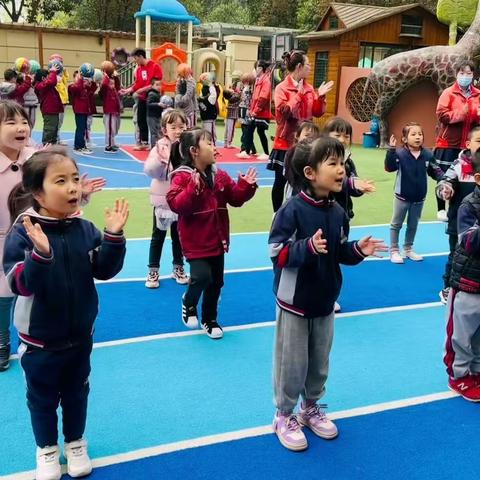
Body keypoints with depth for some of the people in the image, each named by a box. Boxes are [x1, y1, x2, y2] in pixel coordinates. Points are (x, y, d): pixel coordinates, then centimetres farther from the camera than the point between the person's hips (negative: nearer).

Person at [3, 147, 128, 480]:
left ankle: (76, 443, 44)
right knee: (43, 397, 17)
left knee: (77, 392, 21)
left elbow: (105, 270, -7)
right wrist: (41, 254, -45)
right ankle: (47, 448, 41)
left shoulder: (85, 229, -7)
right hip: (39, 338, -3)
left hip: (80, 334, 3)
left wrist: (114, 236, -22)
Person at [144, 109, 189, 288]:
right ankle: (153, 271, 20)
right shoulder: (160, 147, -10)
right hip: (163, 199, -2)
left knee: (179, 236, 16)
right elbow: (150, 171, -20)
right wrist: (161, 159, -34)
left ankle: (178, 268, 31)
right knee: (158, 236, 10)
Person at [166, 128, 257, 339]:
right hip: (195, 241, -6)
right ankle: (188, 303, 15)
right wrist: (193, 189, -37)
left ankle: (209, 319, 33)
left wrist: (246, 186, -7)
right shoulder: (182, 177, -14)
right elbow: (177, 205, -25)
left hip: (217, 240, 7)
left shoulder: (220, 176, 6)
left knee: (216, 282, 13)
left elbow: (235, 198, 10)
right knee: (202, 276, -20)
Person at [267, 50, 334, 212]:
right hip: (286, 143, -4)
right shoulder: (282, 88, -7)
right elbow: (285, 111, -20)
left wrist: (320, 97, -8)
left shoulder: (309, 88, 9)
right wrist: (299, 94, -20)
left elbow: (318, 112, 7)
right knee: (281, 181, 6)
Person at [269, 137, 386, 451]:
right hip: (295, 302, -6)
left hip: (325, 301, 6)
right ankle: (284, 416, 27)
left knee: (320, 362, 18)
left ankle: (311, 408, 40)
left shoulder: (338, 212, 0)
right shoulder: (292, 209, -20)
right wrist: (308, 247, -34)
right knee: (292, 364, 7)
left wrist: (358, 250, -8)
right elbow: (277, 253, -21)